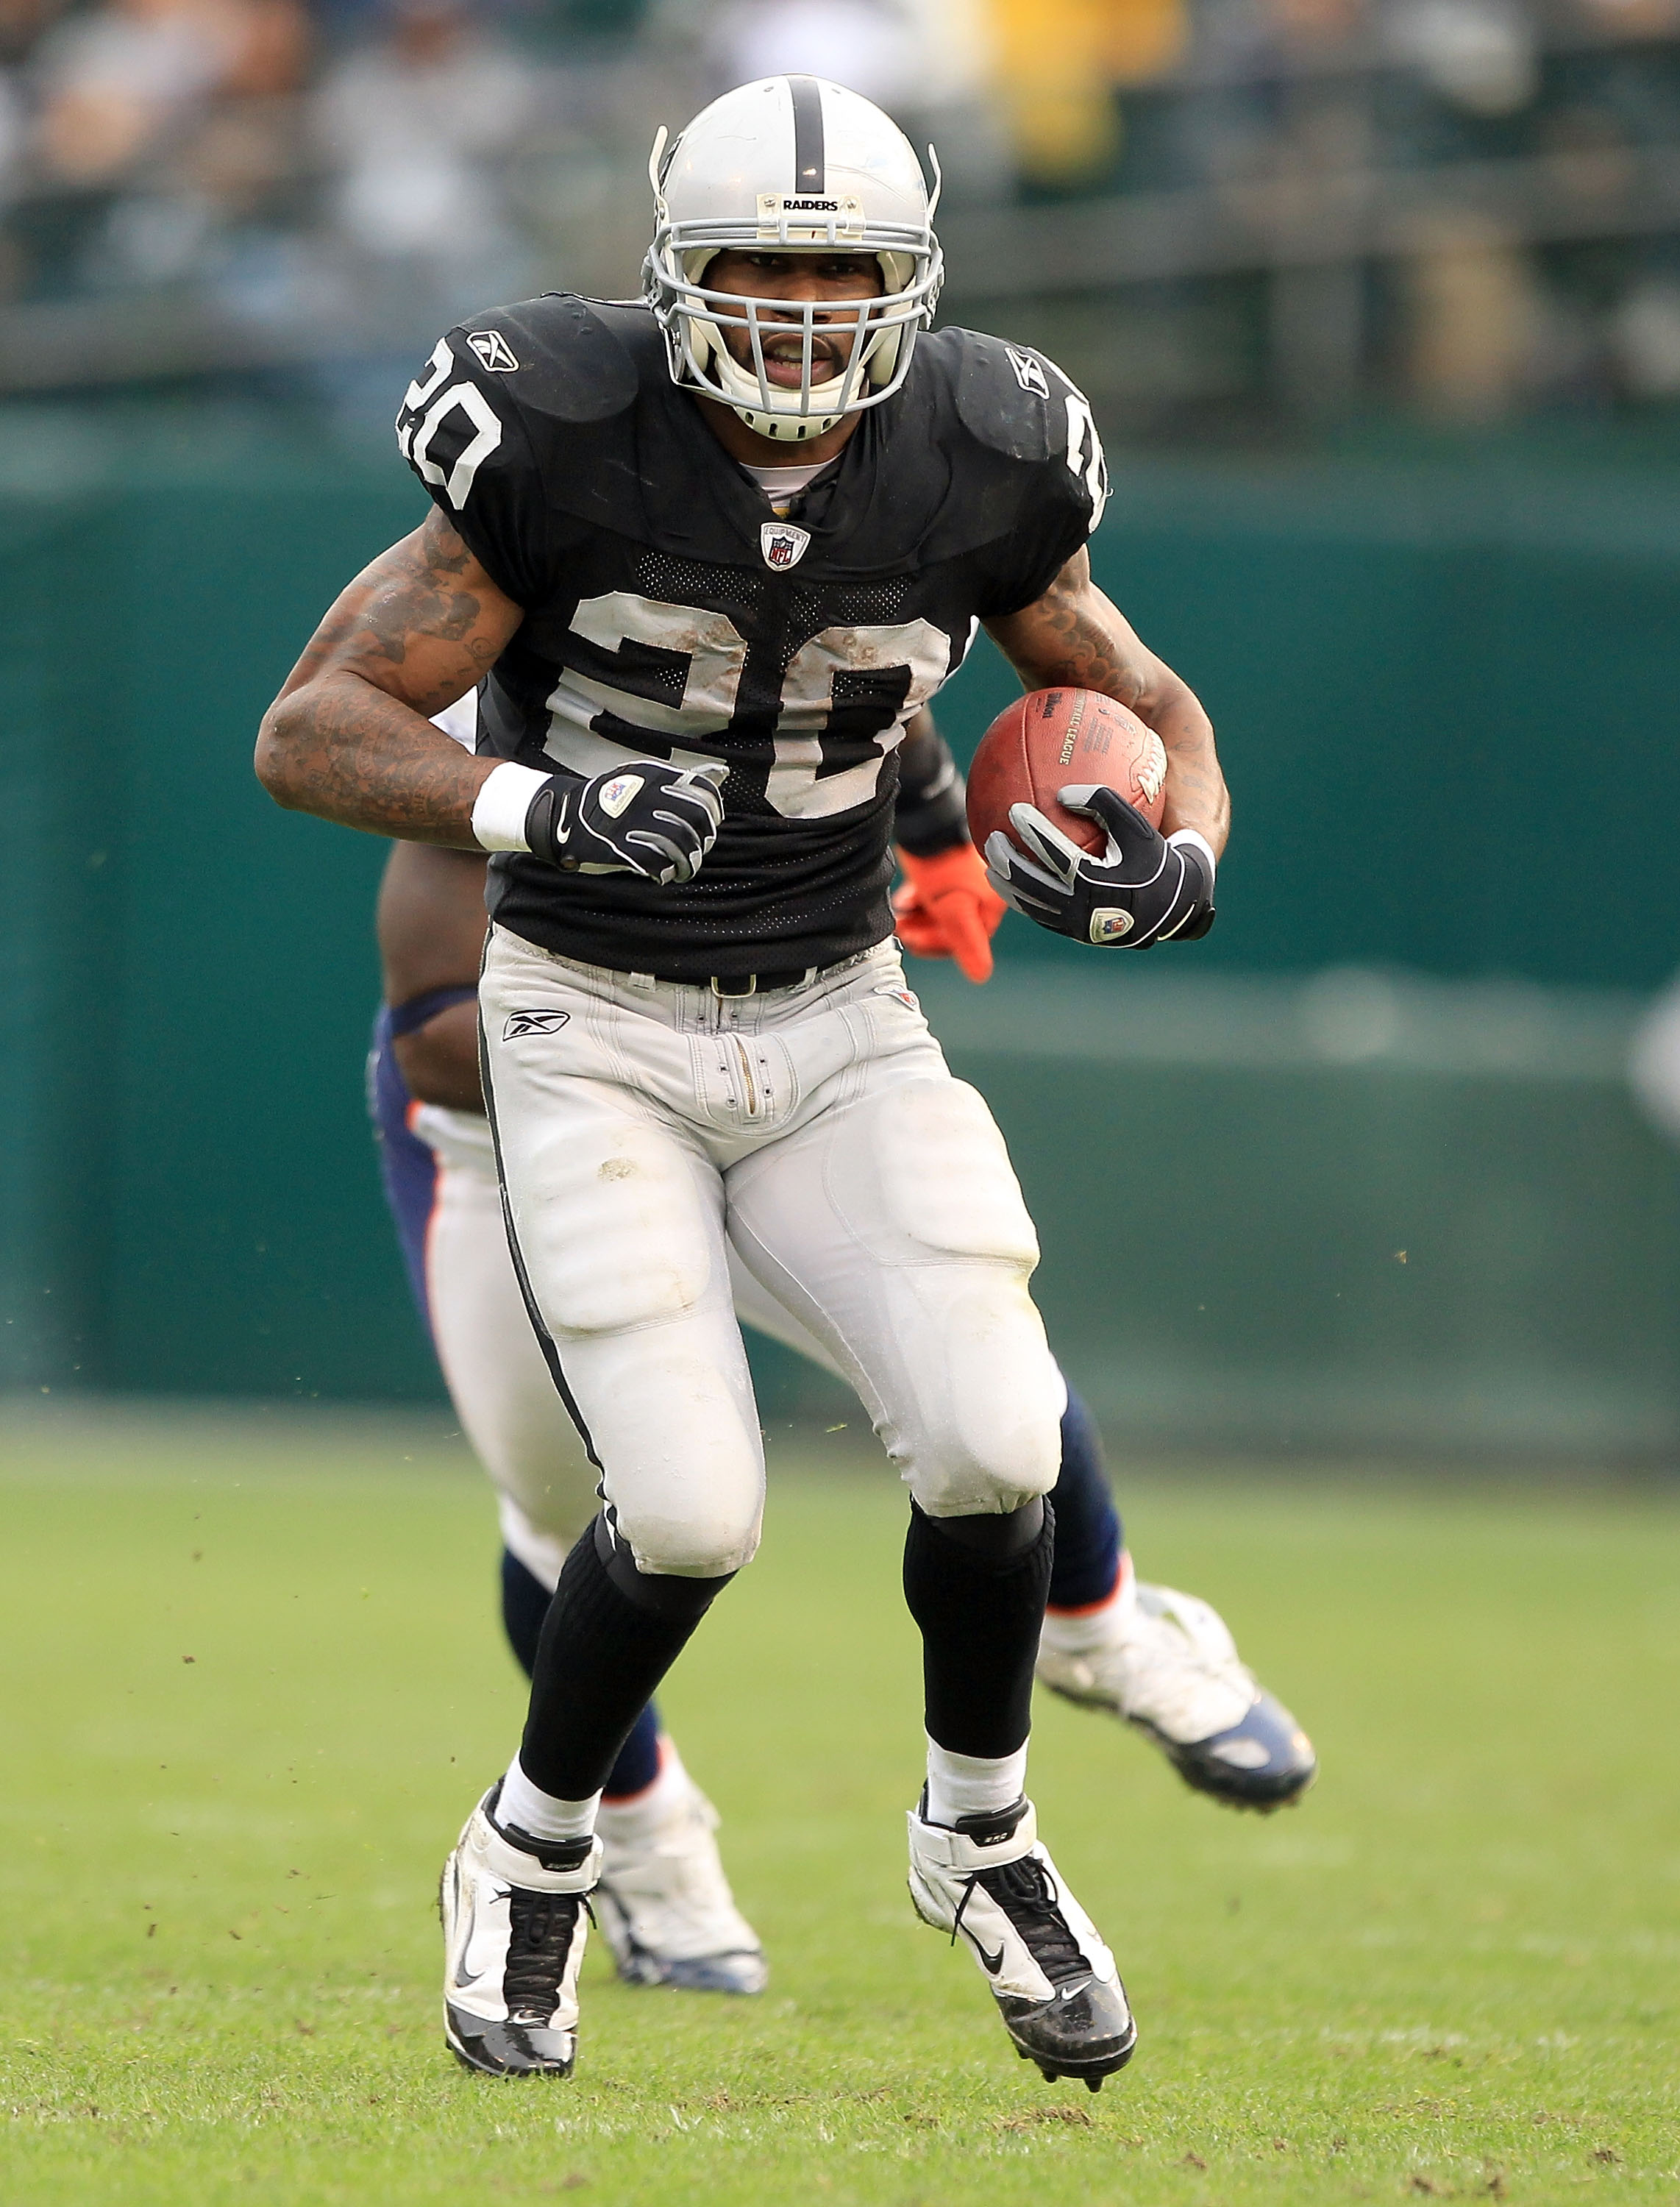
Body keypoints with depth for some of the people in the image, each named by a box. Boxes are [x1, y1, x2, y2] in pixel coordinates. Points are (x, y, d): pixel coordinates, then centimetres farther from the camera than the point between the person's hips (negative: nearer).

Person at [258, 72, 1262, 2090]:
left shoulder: (972, 472, -7)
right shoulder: (565, 450, -17)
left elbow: (1145, 705, 8)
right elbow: (311, 730, -16)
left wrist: (1175, 859, -15)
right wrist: (537, 807, -33)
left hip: (838, 1026, 3)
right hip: (594, 1033, -3)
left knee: (995, 1451, -16)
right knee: (689, 1511, -16)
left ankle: (981, 1839, 13)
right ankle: (534, 1855, 13)